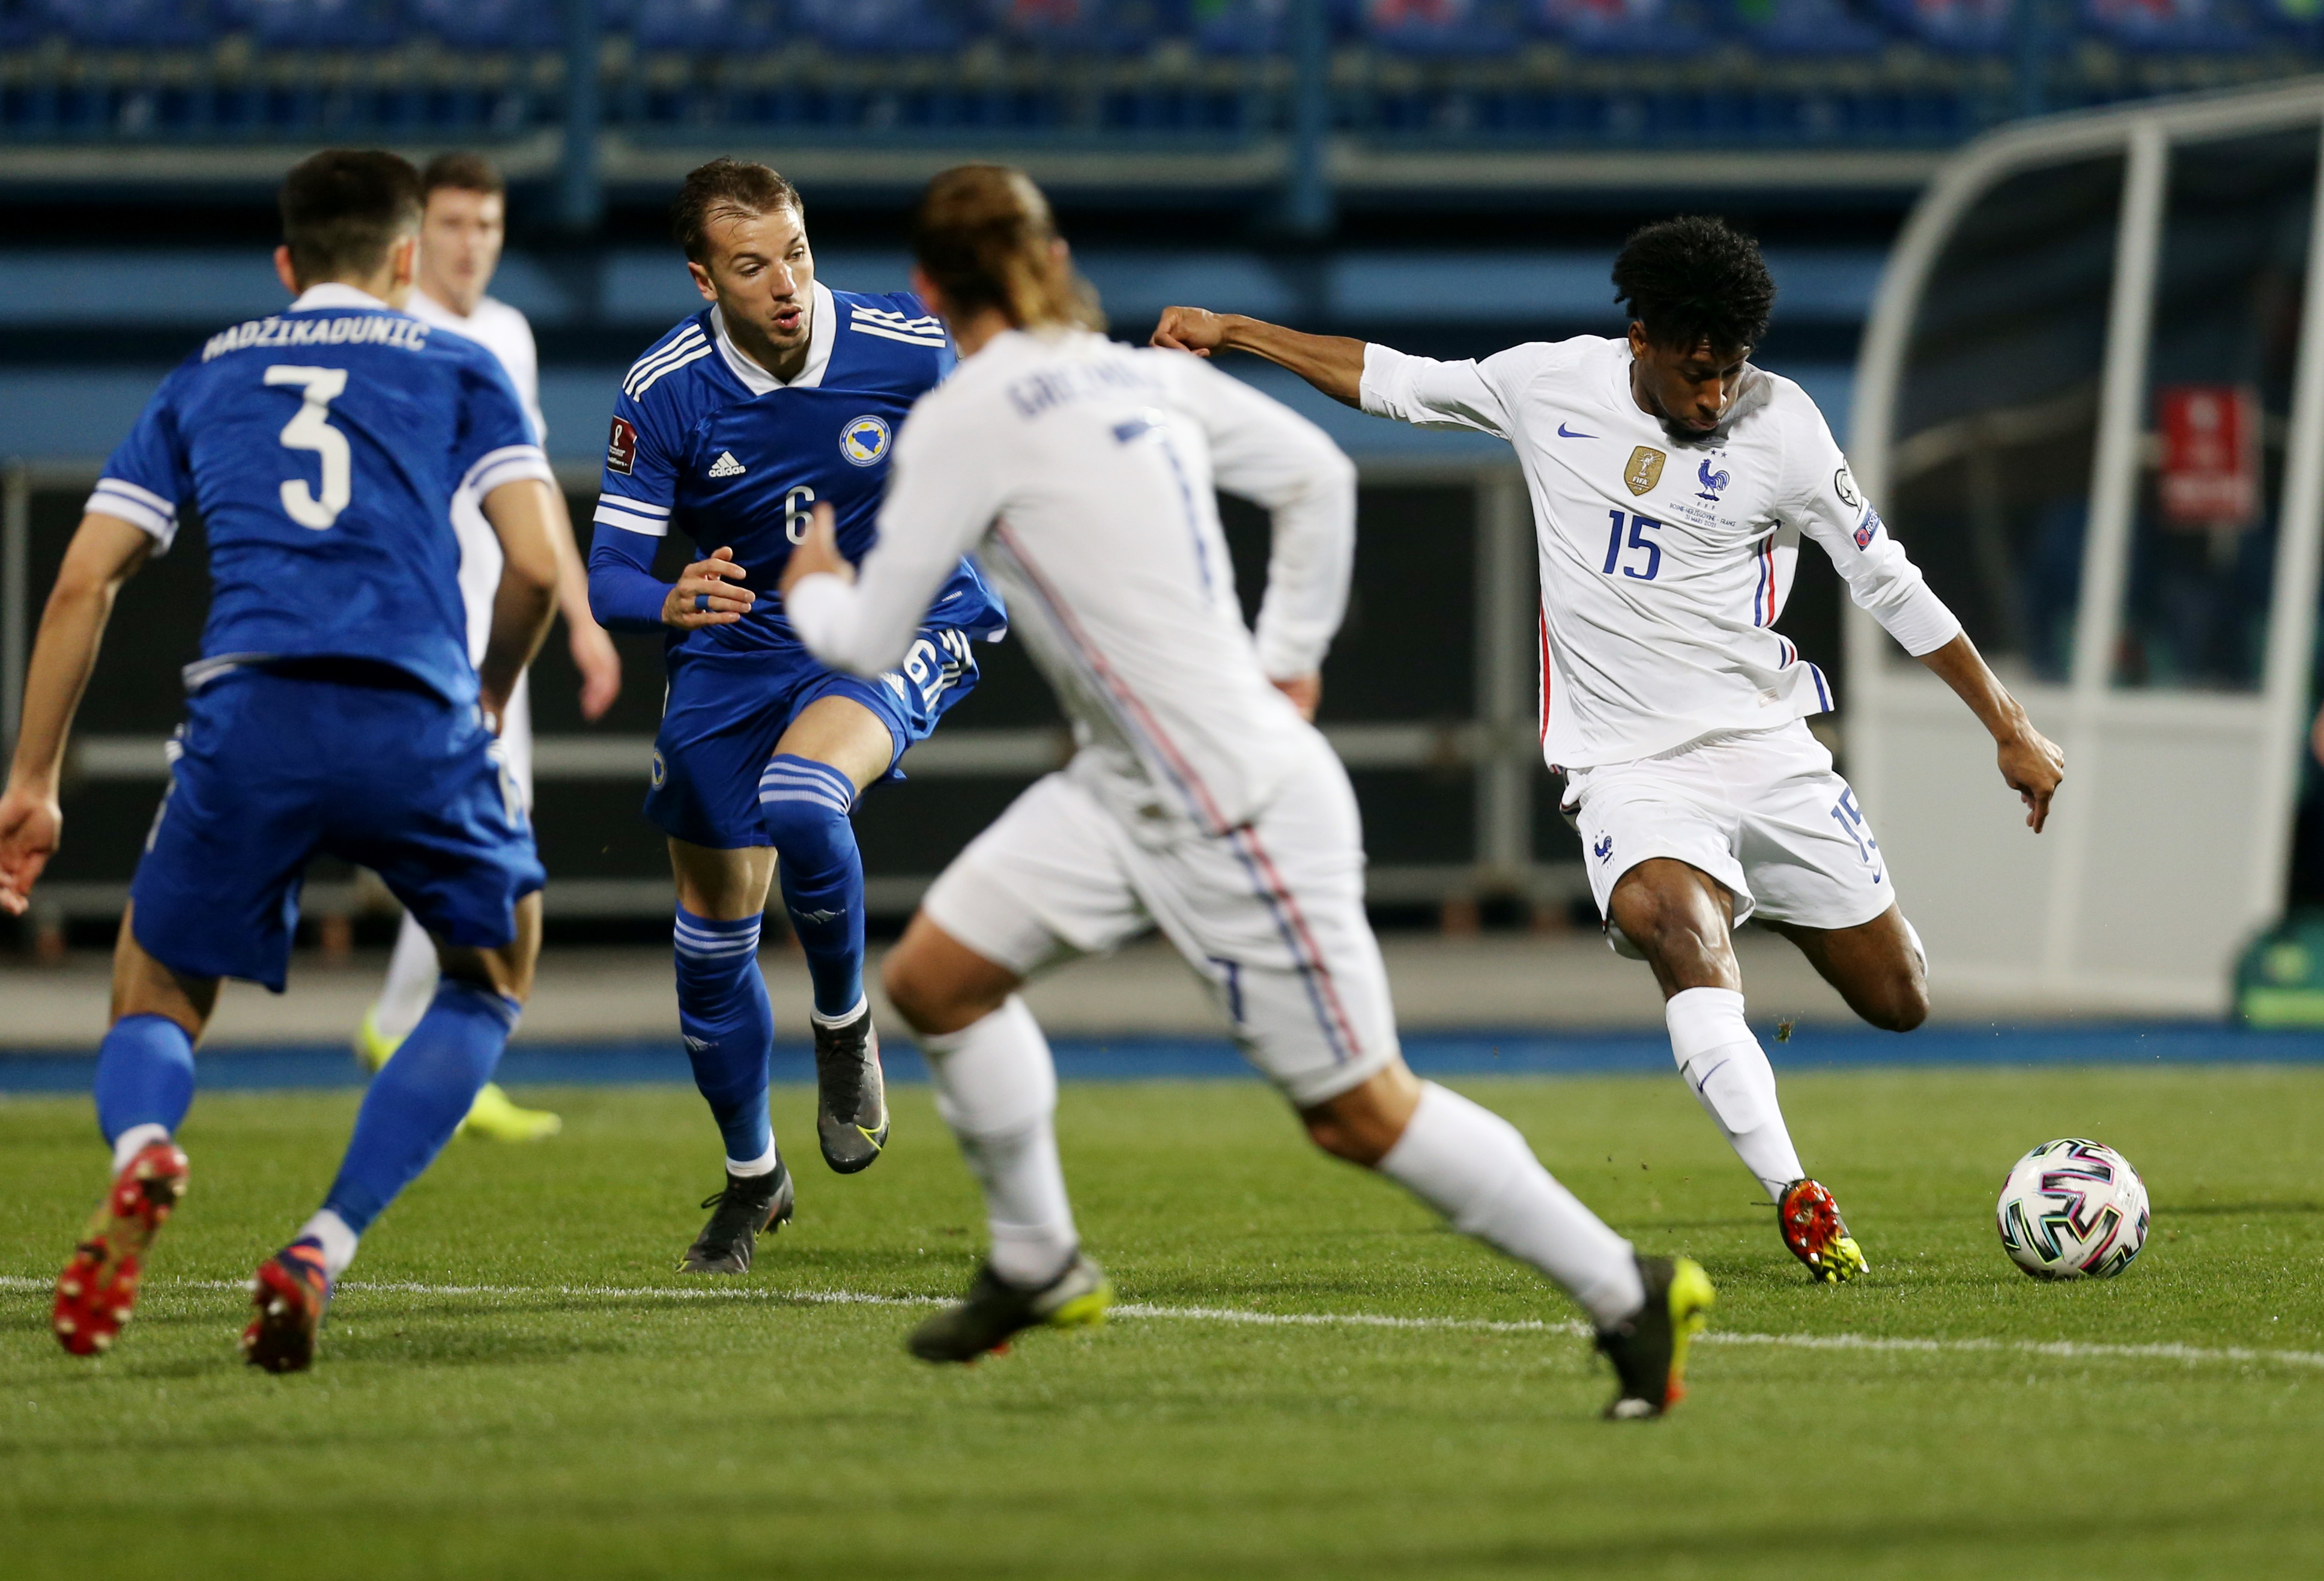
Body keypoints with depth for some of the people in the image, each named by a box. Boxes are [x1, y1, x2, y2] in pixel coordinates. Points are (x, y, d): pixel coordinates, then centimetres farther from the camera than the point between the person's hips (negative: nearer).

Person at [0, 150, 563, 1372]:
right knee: (492, 974, 24)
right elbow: (536, 564, 5)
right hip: (413, 716, -1)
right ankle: (321, 1255, 4)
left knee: (155, 1001, 19)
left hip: (246, 718, 1)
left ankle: (140, 1150, -21)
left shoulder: (205, 377, 25)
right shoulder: (455, 369, 19)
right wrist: (490, 695, 25)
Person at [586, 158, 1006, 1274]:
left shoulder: (908, 349, -17)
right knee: (713, 936, 6)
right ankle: (751, 1177, 31)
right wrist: (668, 600, -37)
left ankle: (845, 1027, -4)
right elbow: (609, 570, -17)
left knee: (800, 808, -34)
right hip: (737, 647, 3)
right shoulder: (664, 392, -16)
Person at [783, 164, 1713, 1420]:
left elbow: (870, 643, -9)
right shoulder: (1141, 373, 6)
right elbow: (1316, 473, 16)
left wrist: (812, 587, 13)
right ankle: (1037, 1268, 23)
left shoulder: (965, 420, -16)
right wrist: (1291, 653, 23)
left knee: (1359, 1114, 0)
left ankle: (1628, 1293, 10)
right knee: (933, 978, 10)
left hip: (1239, 809, -9)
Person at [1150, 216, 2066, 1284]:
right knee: (1682, 936, -33)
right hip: (1626, 765, -1)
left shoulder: (1781, 426, -6)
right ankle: (1794, 1197, -38)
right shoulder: (1551, 385, -1)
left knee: (1897, 1003, 5)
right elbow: (1392, 383, 15)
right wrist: (1230, 333, 15)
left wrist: (2010, 731, 3)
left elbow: (1889, 584, 1)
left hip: (1764, 746, 1)